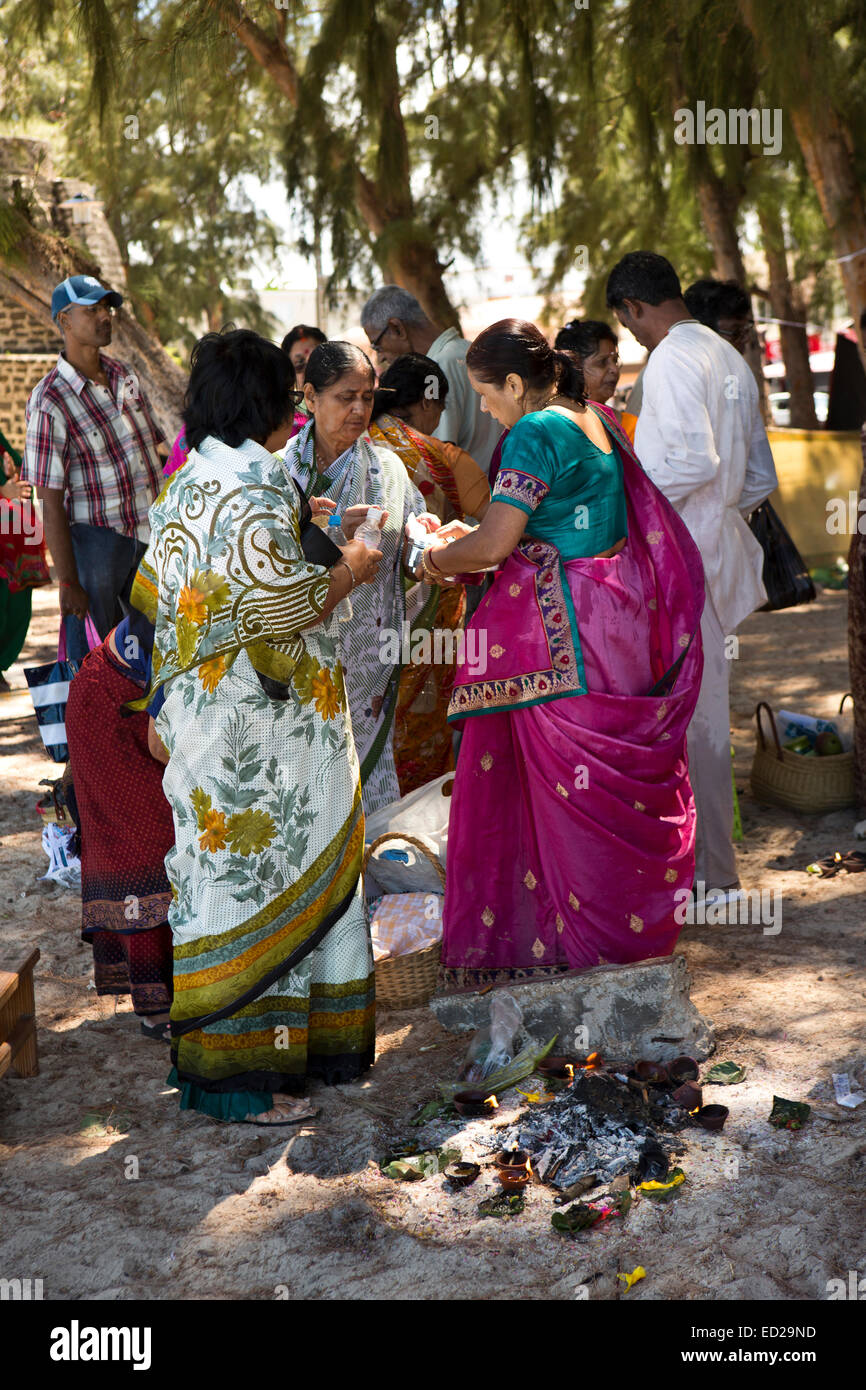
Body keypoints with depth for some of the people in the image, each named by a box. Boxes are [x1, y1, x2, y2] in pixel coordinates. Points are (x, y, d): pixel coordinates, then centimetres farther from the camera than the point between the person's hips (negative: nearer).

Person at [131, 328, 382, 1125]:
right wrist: (347, 573, -4)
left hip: (203, 710, 9)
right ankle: (236, 1075, 8)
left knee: (223, 870, 16)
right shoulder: (253, 487, -18)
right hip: (257, 728, -9)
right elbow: (279, 607, -21)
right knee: (253, 878, -1)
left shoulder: (185, 485, 10)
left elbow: (159, 599, 14)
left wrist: (163, 705, 20)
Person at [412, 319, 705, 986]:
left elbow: (496, 544, -19)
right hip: (617, 612, 9)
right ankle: (635, 923, 26)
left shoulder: (537, 431, -15)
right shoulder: (593, 419, 12)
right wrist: (465, 536, 21)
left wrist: (438, 560, 0)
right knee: (618, 779, 16)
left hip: (559, 631, -9)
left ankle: (578, 935, 12)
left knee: (566, 785, 2)